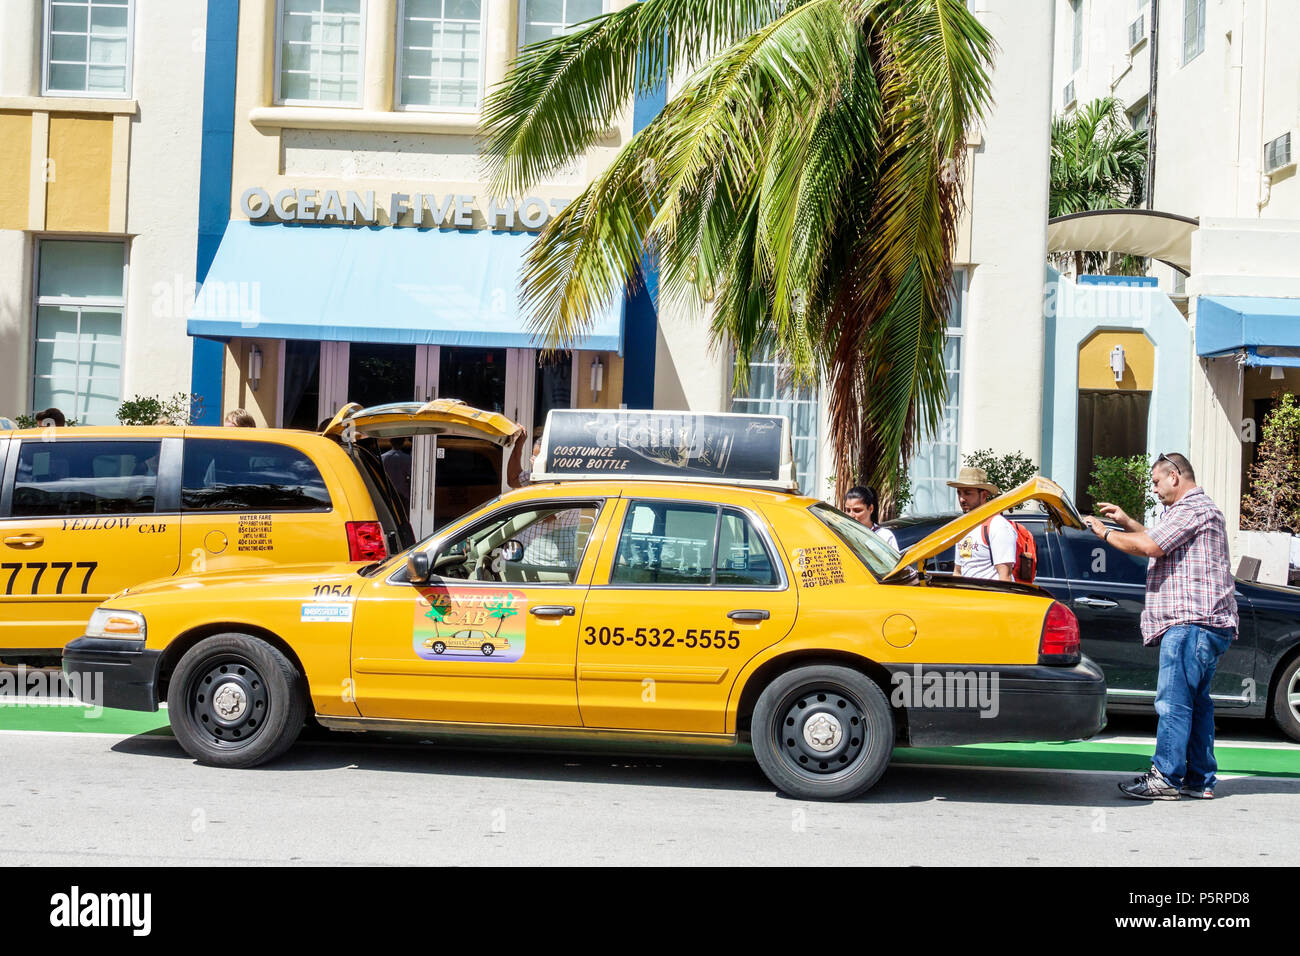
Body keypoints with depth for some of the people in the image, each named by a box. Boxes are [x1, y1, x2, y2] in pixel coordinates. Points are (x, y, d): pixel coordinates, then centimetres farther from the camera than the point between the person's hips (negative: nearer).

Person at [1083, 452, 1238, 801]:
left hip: (1191, 624, -11)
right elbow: (1159, 542, 34)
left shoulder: (1192, 509, -10)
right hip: (1207, 625, 11)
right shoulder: (1197, 508, 25)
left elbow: (1148, 546, -20)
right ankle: (1200, 780, 15)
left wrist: (1105, 533, -8)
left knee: (1173, 700, -10)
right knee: (1196, 700, 12)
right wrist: (1126, 521, 25)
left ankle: (1165, 778, -10)